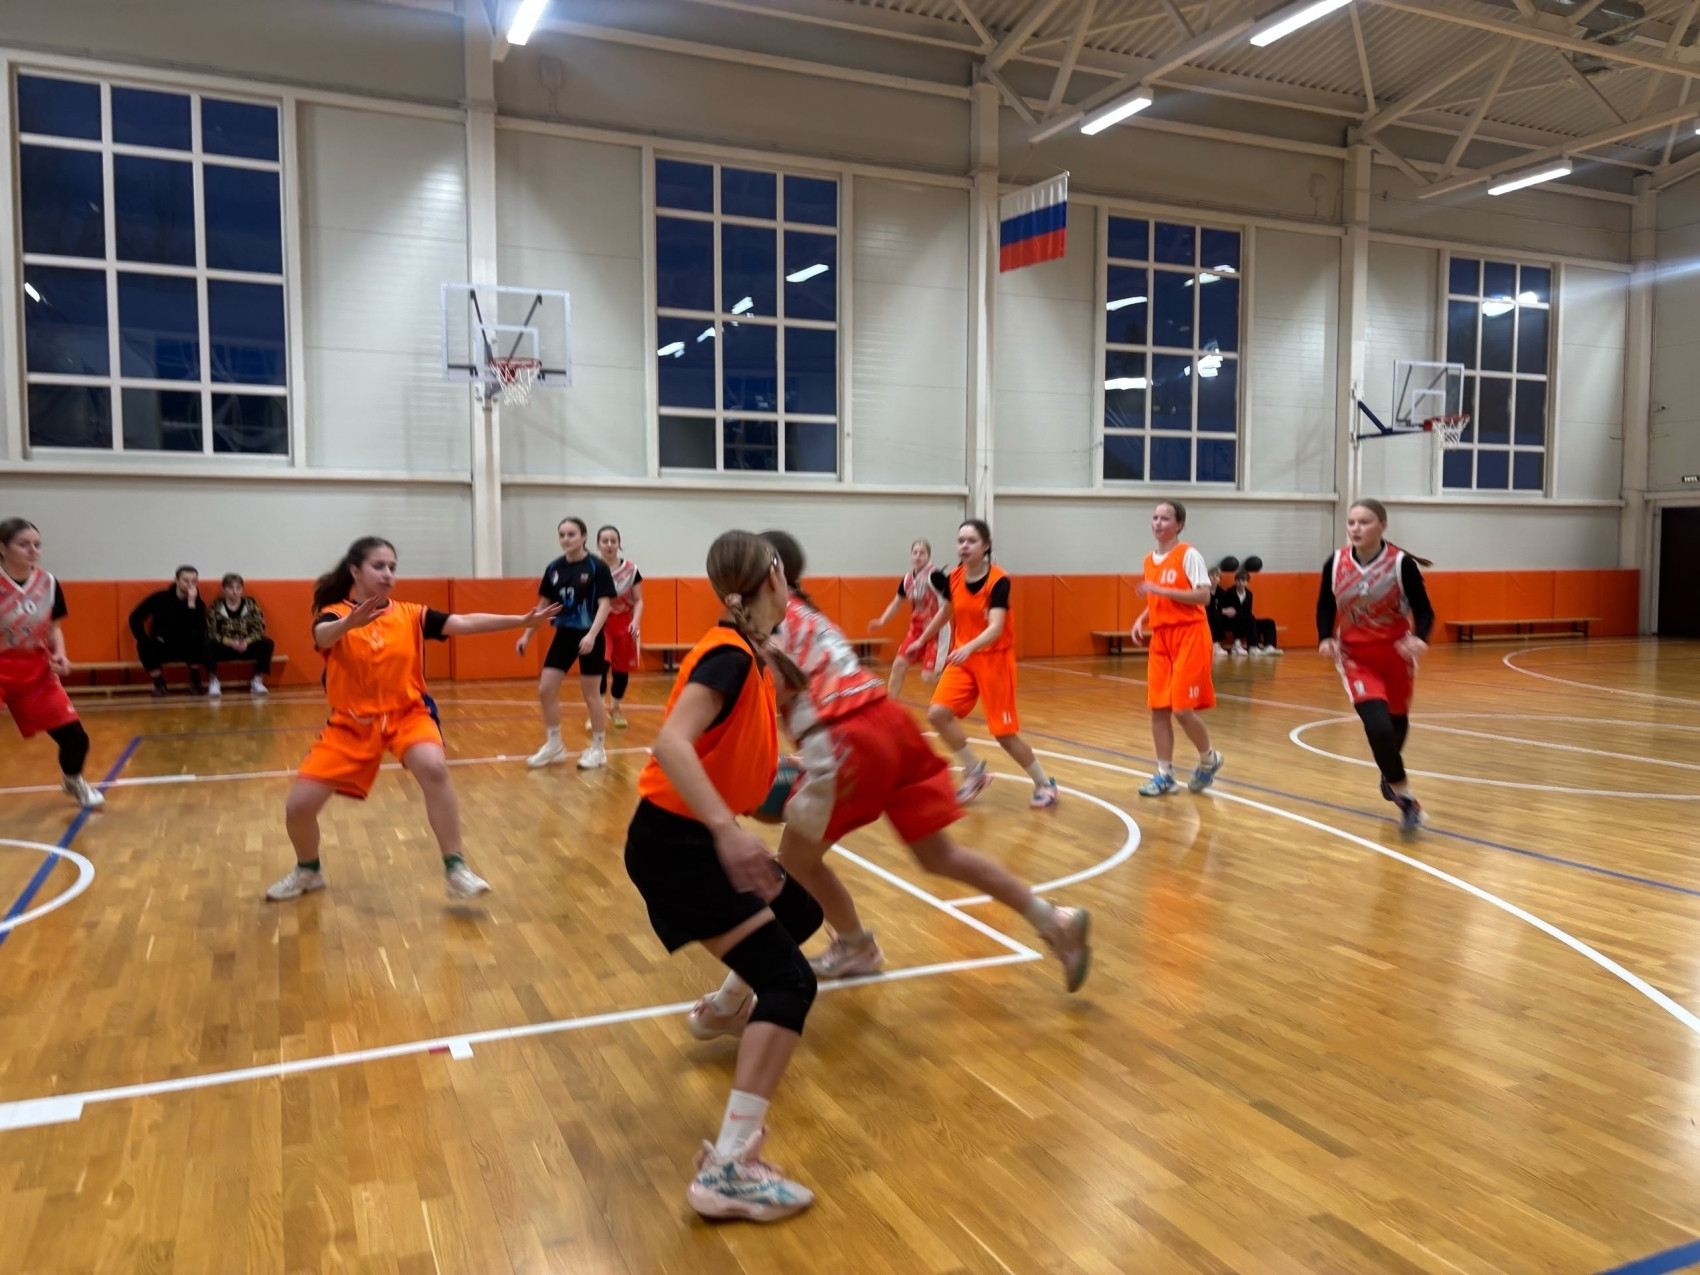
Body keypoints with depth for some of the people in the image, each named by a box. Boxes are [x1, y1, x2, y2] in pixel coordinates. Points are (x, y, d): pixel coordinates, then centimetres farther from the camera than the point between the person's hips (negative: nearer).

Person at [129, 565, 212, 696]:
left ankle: (195, 682, -11)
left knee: (197, 639, -33)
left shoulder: (198, 604, -9)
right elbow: (135, 618, -2)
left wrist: (191, 603, -32)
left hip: (186, 649, 0)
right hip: (161, 648, 0)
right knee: (144, 646, -32)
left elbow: (200, 631, -27)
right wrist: (145, 639, -16)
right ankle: (159, 683, -8)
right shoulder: (160, 598, -9)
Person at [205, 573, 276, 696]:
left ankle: (257, 681, -10)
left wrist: (246, 642, -25)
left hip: (246, 647, 2)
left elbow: (259, 630, -5)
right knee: (208, 644, -32)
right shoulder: (215, 607, -6)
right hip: (224, 647, -2)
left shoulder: (251, 605, -1)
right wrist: (230, 642, -27)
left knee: (267, 643, -24)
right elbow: (211, 633, -12)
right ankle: (214, 681, -14)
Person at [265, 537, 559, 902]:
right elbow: (323, 636, -31)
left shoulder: (410, 615, -1)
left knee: (434, 768, -31)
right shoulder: (334, 614, -7)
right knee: (298, 805, -4)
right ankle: (308, 871, 29)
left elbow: (464, 624, -11)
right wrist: (350, 623, -55)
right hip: (351, 722, 0)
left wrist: (522, 620, -22)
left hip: (406, 714, 0)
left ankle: (456, 869, -20)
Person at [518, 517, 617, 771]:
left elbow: (605, 605, -15)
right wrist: (527, 635, 8)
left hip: (589, 637, -6)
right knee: (545, 690, 3)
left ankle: (598, 749, 16)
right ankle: (554, 745, 17)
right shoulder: (554, 568, 4)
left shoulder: (597, 567, -11)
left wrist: (591, 635, -27)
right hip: (563, 635, 6)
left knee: (591, 694, 2)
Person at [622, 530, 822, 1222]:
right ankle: (727, 1171, -17)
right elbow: (670, 744, -33)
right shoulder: (731, 655, -19)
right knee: (791, 982, -15)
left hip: (697, 834, 10)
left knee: (799, 912, 26)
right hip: (673, 842, -10)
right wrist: (728, 829, -40)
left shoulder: (748, 652, 8)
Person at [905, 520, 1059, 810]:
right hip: (964, 658, 5)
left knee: (1004, 733, -3)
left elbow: (995, 628, -32)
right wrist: (921, 641, 27)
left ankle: (1044, 784, 19)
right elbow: (944, 614, 17)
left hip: (995, 660, -5)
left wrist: (969, 647, -49)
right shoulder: (953, 579, -3)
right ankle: (975, 772, 7)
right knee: (938, 713, -12)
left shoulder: (999, 581, -20)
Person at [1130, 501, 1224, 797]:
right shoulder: (1149, 560, 12)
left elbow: (1203, 596, -18)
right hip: (1160, 639, 7)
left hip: (1189, 636, -7)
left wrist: (1160, 589, -22)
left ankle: (1209, 759, 18)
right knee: (1158, 709, 3)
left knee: (1182, 709, -8)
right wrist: (1141, 620, 4)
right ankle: (1165, 775, 11)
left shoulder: (1189, 554, -9)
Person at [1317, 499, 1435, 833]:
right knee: (1378, 727, -18)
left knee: (1397, 723, 19)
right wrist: (1325, 639, -15)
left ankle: (1390, 776, 51)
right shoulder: (1335, 564, -9)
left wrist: (1420, 639, -34)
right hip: (1356, 658, 0)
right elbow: (1325, 607, 3)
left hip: (1396, 657, 0)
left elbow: (1423, 610, -13)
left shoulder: (1402, 563, -17)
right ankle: (1406, 799, 0)